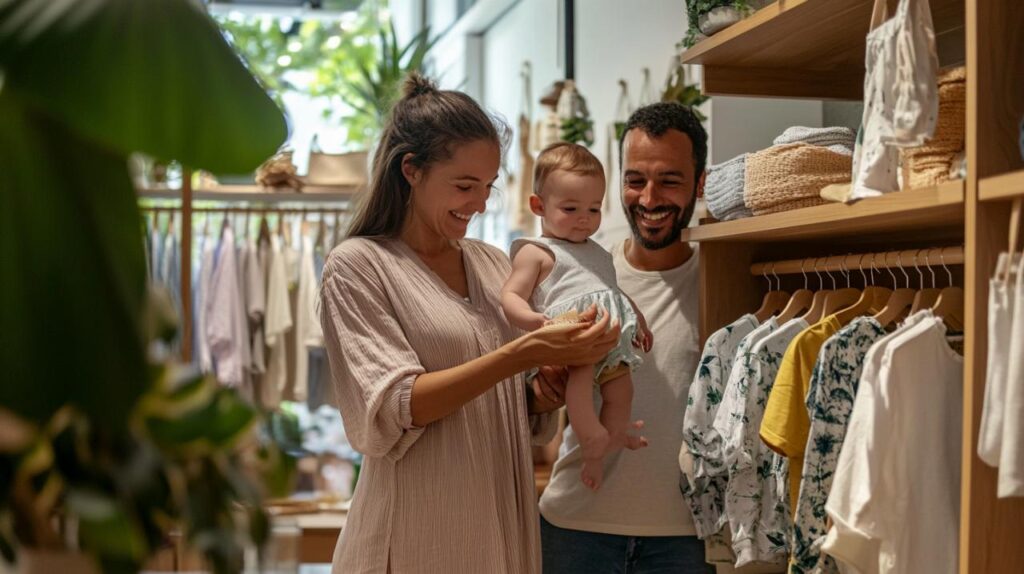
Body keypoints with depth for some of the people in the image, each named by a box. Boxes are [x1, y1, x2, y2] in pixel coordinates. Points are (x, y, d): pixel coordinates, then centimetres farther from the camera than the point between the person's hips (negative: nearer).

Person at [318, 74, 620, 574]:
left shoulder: (495, 265, 9)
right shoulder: (358, 265, -7)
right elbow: (391, 411, -18)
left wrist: (545, 394, -7)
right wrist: (526, 352, -24)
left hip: (504, 528, 6)